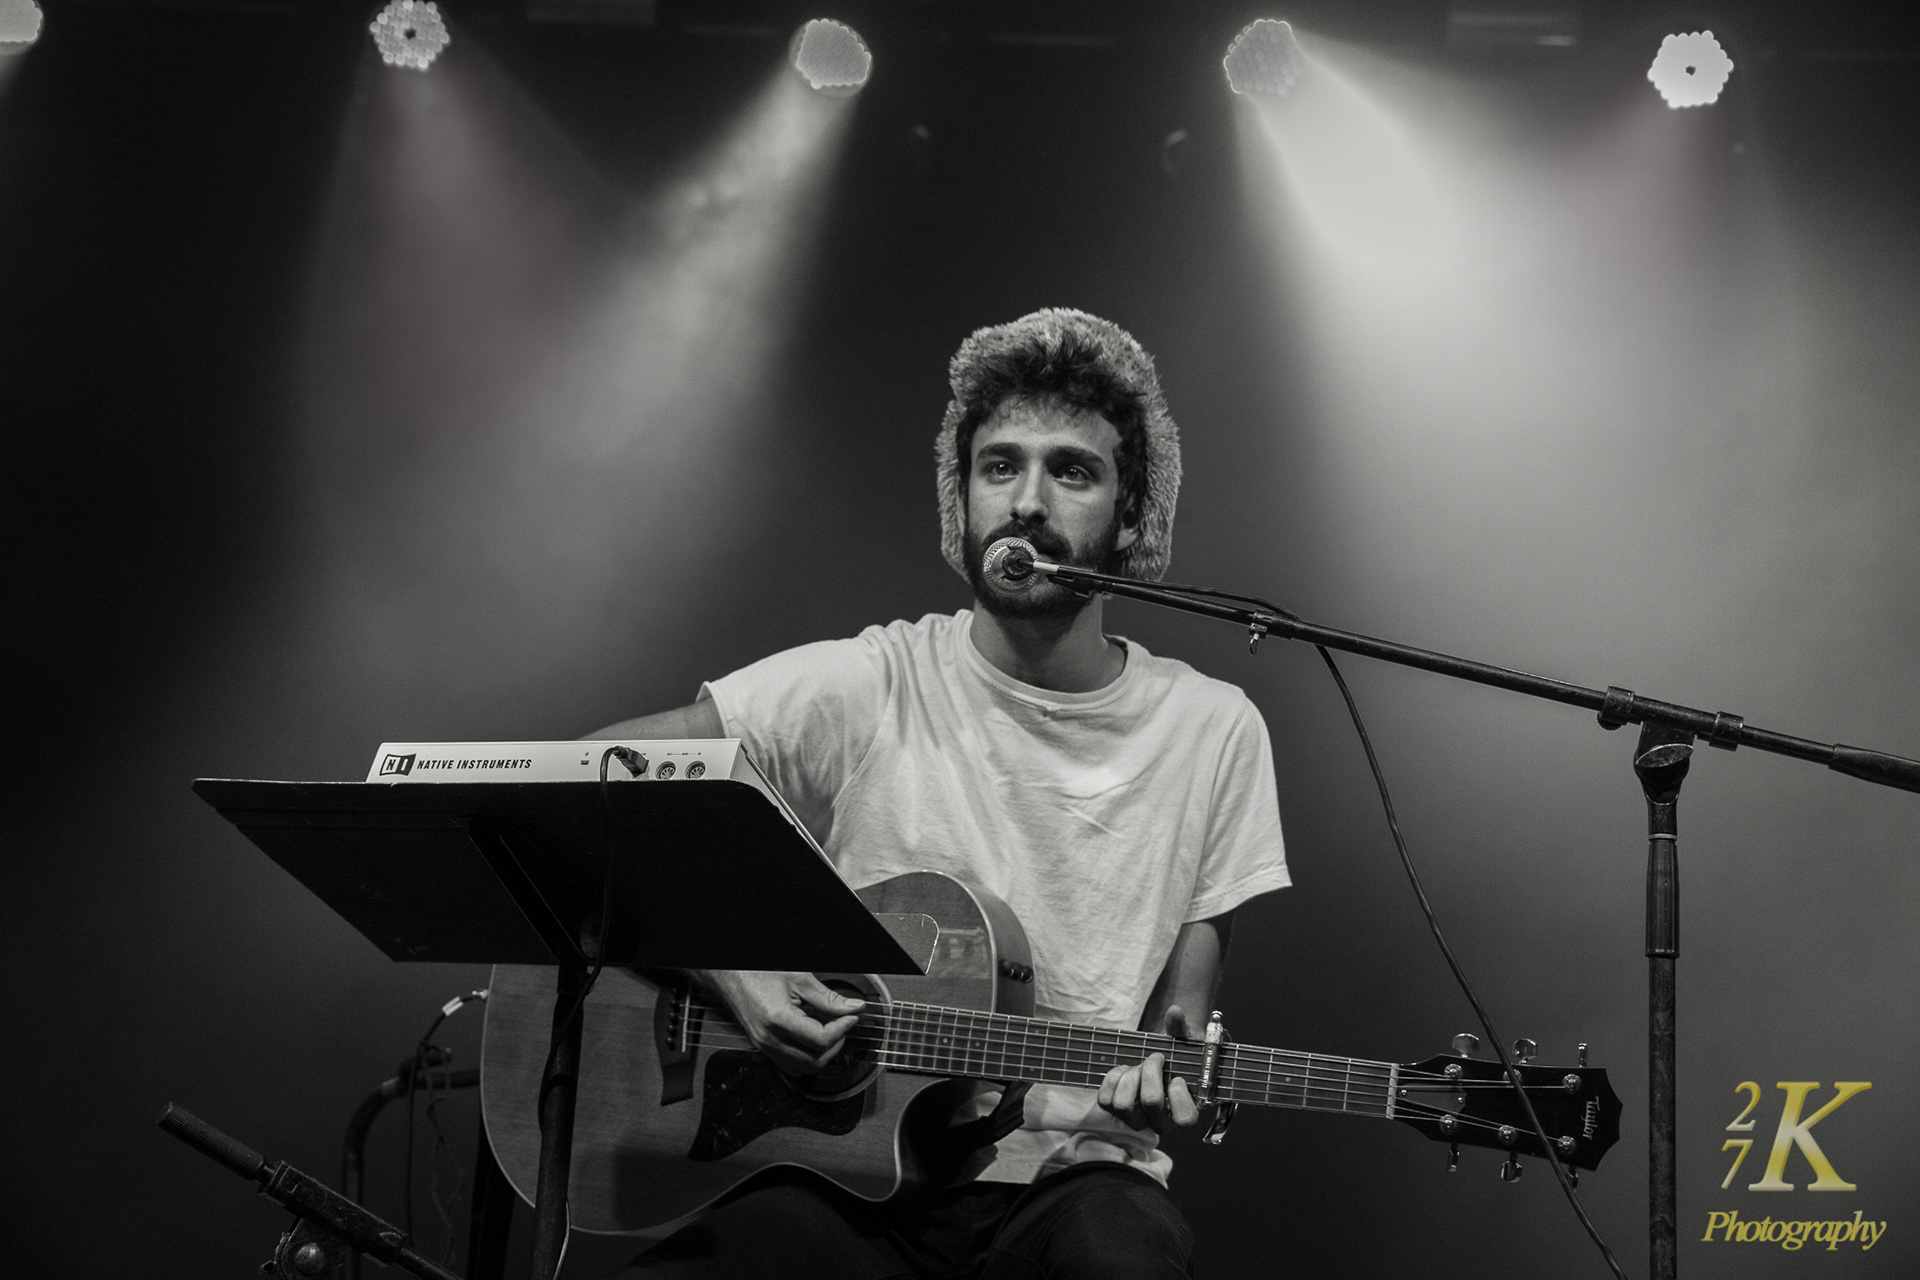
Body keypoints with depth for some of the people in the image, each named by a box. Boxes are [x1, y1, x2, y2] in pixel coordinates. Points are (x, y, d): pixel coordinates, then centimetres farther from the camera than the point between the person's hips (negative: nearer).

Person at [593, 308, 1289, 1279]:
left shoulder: (1215, 731, 3)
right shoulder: (864, 689, -3)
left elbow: (1184, 999, 8)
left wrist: (1155, 1088, -16)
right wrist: (726, 965, -16)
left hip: (1066, 1174, 1)